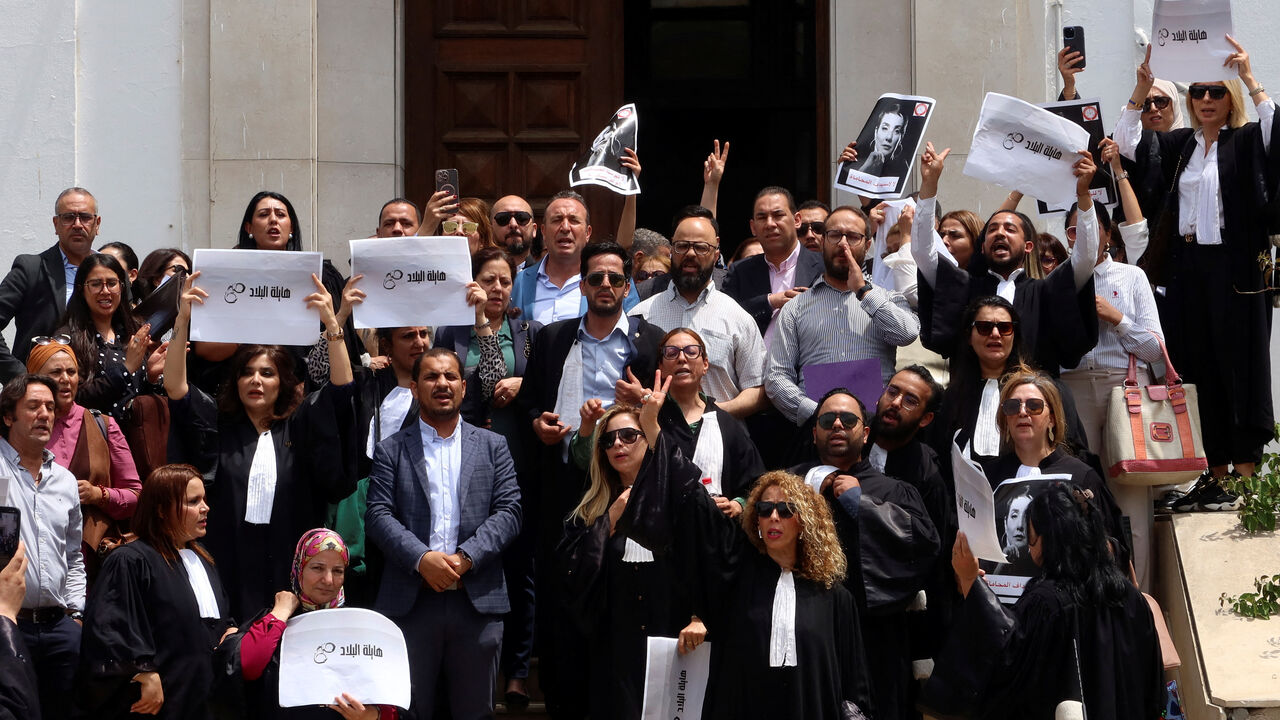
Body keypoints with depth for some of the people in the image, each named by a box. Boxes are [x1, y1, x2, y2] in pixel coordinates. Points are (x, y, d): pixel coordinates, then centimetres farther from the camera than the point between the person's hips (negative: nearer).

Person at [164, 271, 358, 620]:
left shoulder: (302, 424, 10)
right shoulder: (215, 424, 9)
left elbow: (341, 387, -2)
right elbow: (175, 387, -2)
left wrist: (331, 324, -14)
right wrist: (182, 320, -12)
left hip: (288, 563, 0)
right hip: (228, 563, 0)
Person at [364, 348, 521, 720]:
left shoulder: (493, 446, 12)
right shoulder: (392, 450, 8)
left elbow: (509, 511, 2)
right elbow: (378, 515, -1)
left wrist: (465, 558, -12)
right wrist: (422, 559, -17)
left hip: (478, 601, 1)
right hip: (411, 601, -1)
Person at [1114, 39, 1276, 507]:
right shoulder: (1179, 144, 14)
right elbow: (1127, 143, 6)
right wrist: (1142, 87, -3)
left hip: (1234, 268, -5)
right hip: (1186, 267, 5)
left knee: (1240, 367, -3)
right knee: (1199, 369, 5)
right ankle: (1215, 473, 11)